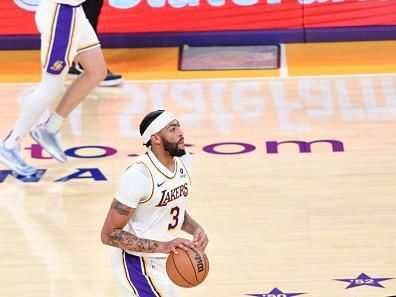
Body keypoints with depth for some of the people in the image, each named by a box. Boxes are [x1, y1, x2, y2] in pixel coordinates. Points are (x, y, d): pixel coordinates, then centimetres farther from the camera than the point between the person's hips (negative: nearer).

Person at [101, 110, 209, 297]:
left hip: (164, 260, 9)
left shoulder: (183, 161, -3)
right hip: (138, 264, -9)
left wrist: (195, 229, -8)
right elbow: (109, 234, -25)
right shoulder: (138, 176, -28)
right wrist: (162, 246, -34)